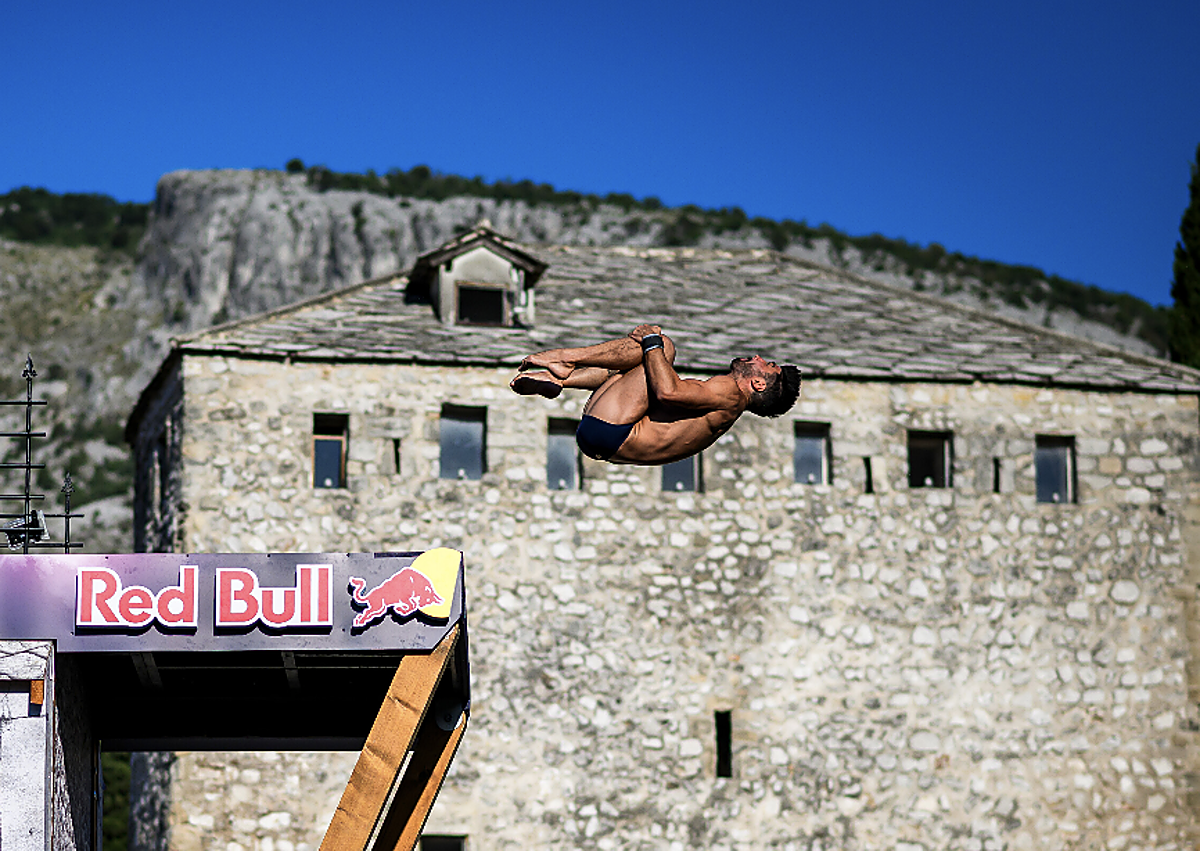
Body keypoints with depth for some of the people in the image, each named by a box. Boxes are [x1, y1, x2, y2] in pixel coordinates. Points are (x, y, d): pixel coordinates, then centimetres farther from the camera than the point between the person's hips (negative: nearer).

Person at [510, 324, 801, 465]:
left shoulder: (730, 393, -7)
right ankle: (559, 379, 11)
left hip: (608, 432, -10)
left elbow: (668, 391, -21)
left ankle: (565, 360, -3)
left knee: (664, 345, -9)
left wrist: (651, 342, -8)